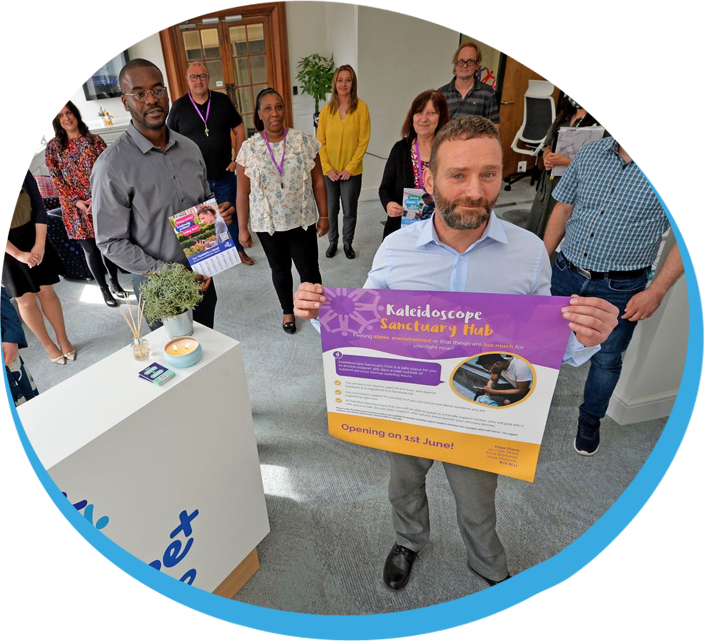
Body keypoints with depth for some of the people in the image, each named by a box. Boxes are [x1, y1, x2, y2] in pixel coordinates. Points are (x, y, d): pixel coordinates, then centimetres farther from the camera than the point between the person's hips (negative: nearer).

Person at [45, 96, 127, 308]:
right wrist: (77, 202, -12)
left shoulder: (95, 140, 0)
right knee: (91, 250, 6)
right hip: (76, 208, 0)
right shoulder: (53, 146, 1)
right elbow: (57, 180, -1)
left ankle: (115, 281, 32)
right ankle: (103, 288, 22)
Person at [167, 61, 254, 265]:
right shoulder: (179, 106, -3)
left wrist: (237, 160, -2)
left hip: (225, 174, 1)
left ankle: (239, 249, 31)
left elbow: (239, 130, 5)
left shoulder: (223, 101, -1)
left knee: (232, 214, 13)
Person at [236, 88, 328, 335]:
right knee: (280, 269, 17)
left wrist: (324, 215, -1)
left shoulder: (304, 141, -6)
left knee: (309, 269, 5)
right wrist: (242, 228, -3)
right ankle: (288, 311, 39)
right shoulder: (249, 148, -7)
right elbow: (243, 193, -3)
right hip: (268, 223, 1)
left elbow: (318, 181, 0)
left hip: (302, 220, 0)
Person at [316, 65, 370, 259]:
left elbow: (363, 141, -8)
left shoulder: (361, 107, -6)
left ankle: (348, 242, 29)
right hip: (329, 172, 2)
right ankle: (333, 241, 31)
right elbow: (320, 142, 2)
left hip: (351, 172, -2)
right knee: (330, 210, 10)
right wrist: (328, 168, -8)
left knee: (349, 211, 9)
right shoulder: (326, 110, 1)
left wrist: (350, 168, -12)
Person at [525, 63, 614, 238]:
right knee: (533, 233, 14)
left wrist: (566, 161, -21)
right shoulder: (564, 116, 9)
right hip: (548, 184, 7)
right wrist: (547, 158, -4)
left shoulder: (604, 124, -13)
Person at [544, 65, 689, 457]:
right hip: (566, 273, 3)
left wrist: (656, 292, -14)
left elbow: (689, 236, -9)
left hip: (620, 289, -3)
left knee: (606, 359, 14)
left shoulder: (684, 165, -13)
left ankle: (590, 420, 39)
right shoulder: (590, 153, -1)